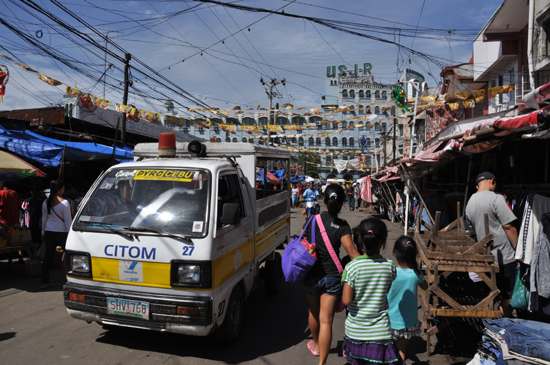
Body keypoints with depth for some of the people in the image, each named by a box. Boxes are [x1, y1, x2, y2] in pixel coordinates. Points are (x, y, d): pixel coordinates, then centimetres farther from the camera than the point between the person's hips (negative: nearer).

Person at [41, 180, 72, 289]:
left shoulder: (46, 202, 6)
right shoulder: (64, 203, -12)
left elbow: (44, 219, 14)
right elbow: (67, 220, -11)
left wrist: (43, 233, 22)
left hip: (49, 232, 6)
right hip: (61, 232, -6)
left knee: (47, 257, 8)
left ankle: (45, 282, 12)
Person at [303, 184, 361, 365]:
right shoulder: (342, 226, -12)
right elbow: (352, 252, -17)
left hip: (311, 275, 2)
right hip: (332, 277, -2)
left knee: (313, 313, 24)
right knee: (326, 321, 3)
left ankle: (316, 345, 48)